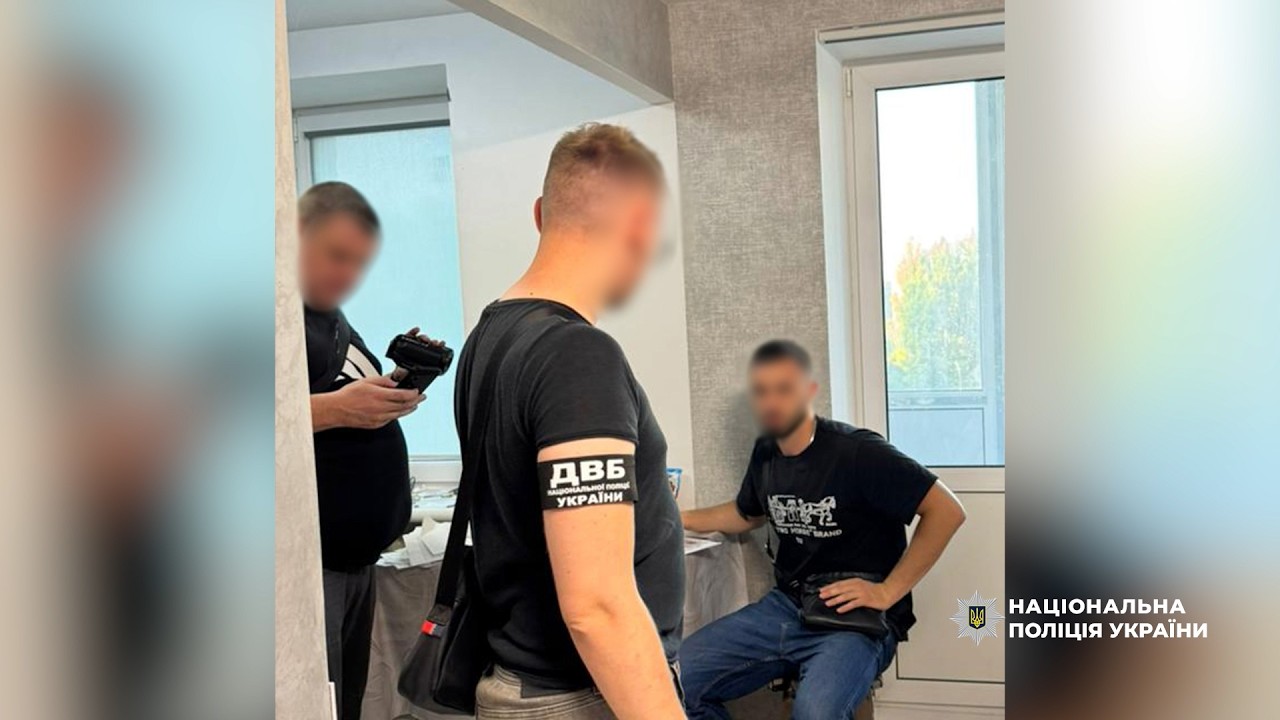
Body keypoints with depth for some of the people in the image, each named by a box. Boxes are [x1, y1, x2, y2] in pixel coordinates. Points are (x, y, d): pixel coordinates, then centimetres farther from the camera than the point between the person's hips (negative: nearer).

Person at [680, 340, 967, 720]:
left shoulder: (856, 452, -15)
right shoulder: (765, 453, 7)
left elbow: (947, 510, -17)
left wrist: (888, 592, -18)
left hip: (854, 620, -7)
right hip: (783, 607, 7)